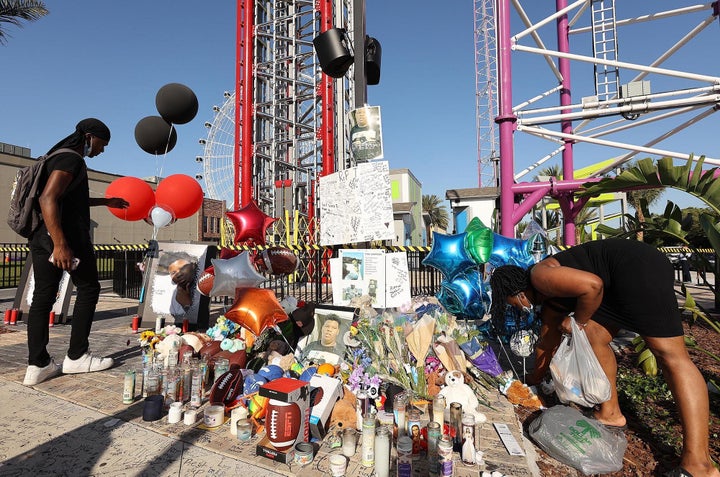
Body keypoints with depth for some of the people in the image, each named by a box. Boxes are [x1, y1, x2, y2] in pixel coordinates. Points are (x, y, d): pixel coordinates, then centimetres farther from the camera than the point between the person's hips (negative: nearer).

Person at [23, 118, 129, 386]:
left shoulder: (61, 156, 21)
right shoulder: (71, 159, -11)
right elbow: (48, 199, -24)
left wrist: (105, 201, 41)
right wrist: (60, 244, -30)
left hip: (42, 239, 10)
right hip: (67, 237, -9)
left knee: (42, 297, 7)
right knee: (88, 289, 3)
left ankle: (37, 365, 10)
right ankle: (77, 357, 9)